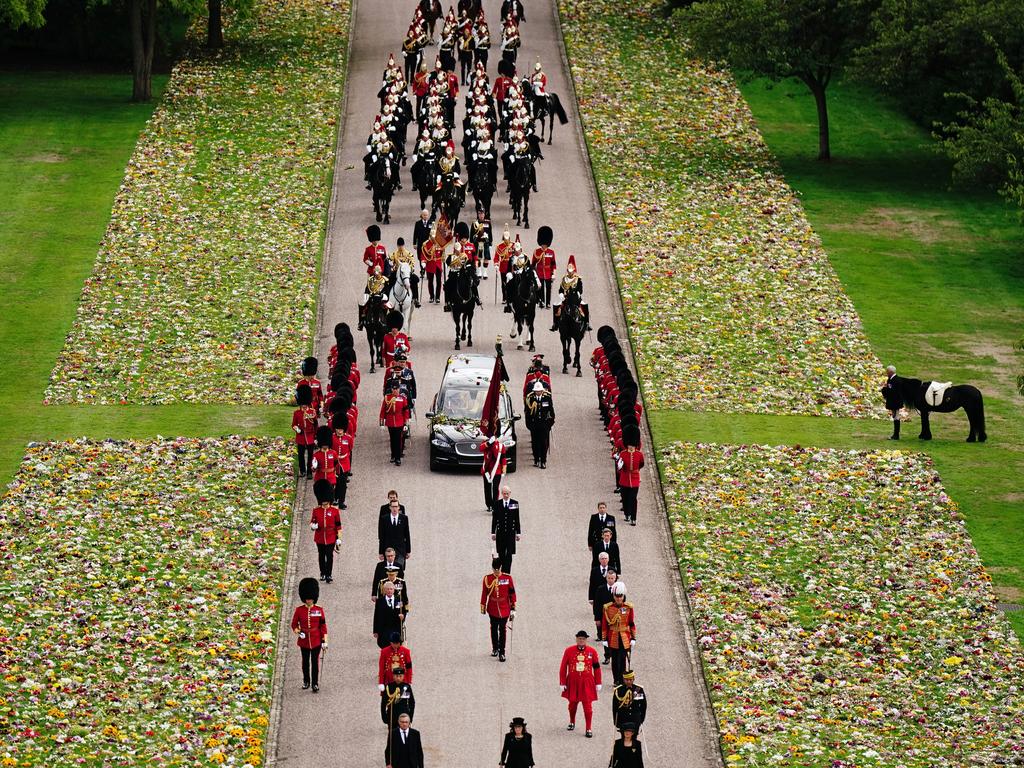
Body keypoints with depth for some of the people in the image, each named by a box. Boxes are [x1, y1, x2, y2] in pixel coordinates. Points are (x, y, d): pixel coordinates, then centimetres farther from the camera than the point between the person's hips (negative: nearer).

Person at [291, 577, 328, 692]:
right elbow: (294, 624, 4)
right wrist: (297, 632, -17)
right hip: (304, 640, 1)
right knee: (305, 661, 13)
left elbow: (323, 626, -1)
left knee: (315, 661, 0)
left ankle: (315, 683, 7)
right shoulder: (299, 610, -2)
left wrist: (324, 641, -3)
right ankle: (306, 681, 28)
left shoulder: (319, 610, -3)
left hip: (316, 640, -1)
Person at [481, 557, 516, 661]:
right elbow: (484, 593, 4)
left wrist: (513, 609, 0)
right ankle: (495, 648, 32)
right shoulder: (487, 579, -4)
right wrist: (483, 607, 7)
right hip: (492, 609, 2)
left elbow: (512, 594, 0)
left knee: (502, 631, -1)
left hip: (504, 609, -2)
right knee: (494, 629, 15)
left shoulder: (508, 578, -6)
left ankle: (501, 652, 3)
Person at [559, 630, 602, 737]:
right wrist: (562, 683, -1)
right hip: (573, 683, 1)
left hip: (587, 683, -1)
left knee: (587, 705, -4)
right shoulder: (569, 651, -4)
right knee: (573, 703, 14)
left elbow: (597, 668, 5)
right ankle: (572, 723, 39)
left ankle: (588, 729, 2)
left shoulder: (592, 652, -3)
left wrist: (598, 684, 5)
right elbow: (563, 668, 0)